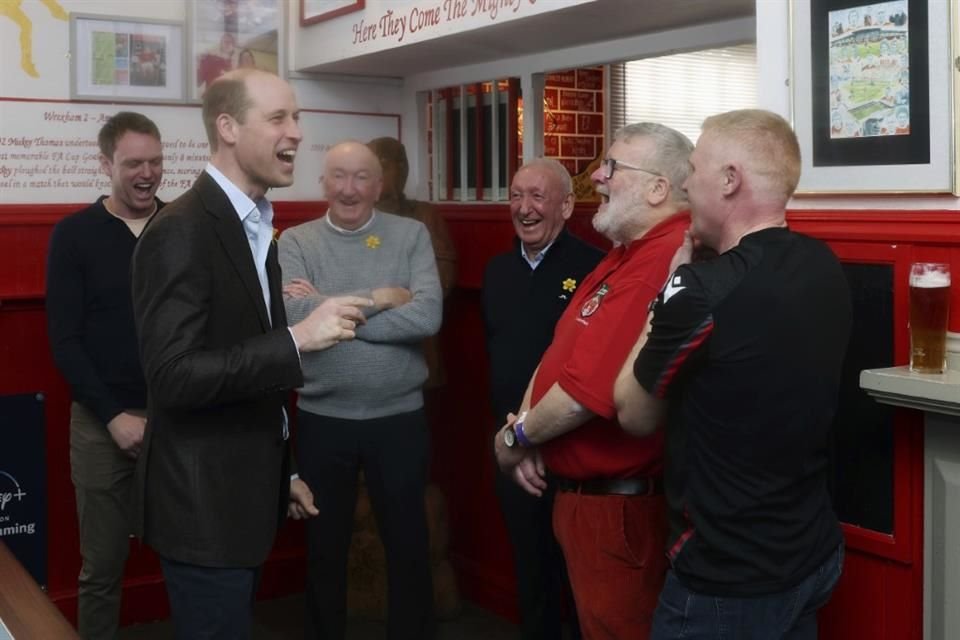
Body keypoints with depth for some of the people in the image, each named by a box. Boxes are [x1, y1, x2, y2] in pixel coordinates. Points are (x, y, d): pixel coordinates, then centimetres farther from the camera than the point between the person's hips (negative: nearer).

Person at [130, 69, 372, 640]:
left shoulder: (256, 227, 11)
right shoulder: (182, 233, -19)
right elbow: (172, 377, -27)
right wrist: (299, 338, -30)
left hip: (245, 491, 9)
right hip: (204, 501, -9)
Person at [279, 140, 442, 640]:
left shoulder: (412, 235, -2)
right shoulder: (295, 241, -1)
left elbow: (428, 316, -17)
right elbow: (291, 313, -19)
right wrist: (378, 298, -16)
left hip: (399, 418, 0)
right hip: (322, 420, 0)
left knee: (408, 542, 14)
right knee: (324, 545, 17)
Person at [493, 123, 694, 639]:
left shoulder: (664, 262, -26)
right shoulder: (626, 255, 12)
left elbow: (588, 389, -28)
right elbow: (559, 351, 13)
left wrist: (517, 436, -10)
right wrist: (524, 427, -3)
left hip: (618, 505, -10)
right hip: (582, 494, 10)